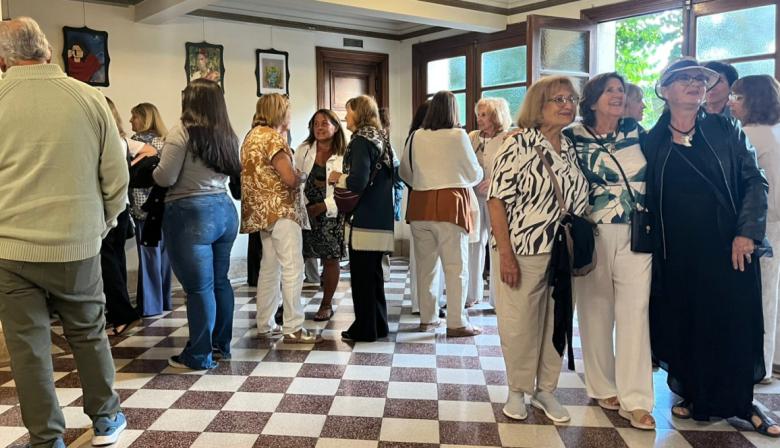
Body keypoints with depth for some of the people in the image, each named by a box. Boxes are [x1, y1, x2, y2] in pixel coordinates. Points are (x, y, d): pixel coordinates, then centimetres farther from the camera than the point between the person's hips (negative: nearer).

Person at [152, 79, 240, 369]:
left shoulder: (183, 131, -9)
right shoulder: (228, 135, 11)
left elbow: (165, 178, -10)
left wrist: (155, 165, 10)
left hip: (191, 213, -7)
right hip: (224, 209, 7)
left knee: (198, 286, -2)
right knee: (219, 281, 15)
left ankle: (199, 356, 6)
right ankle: (221, 345, 26)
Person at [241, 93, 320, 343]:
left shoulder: (253, 135, 17)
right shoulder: (272, 137, -13)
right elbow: (290, 178, -20)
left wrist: (294, 175, 11)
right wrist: (302, 176, 0)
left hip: (264, 211, 10)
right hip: (281, 210, -10)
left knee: (270, 267, 14)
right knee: (292, 268, -8)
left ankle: (265, 325, 19)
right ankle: (293, 329, -7)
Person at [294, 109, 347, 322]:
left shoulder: (343, 155, -4)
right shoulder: (303, 150, 4)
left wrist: (323, 206, -14)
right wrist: (304, 205, -9)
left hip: (330, 214, -1)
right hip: (304, 211, 1)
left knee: (330, 259, 4)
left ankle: (326, 304, 18)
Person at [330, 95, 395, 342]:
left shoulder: (361, 141, -12)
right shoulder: (379, 139, 14)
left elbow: (357, 182, -22)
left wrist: (339, 178, -3)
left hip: (363, 220, -9)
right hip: (381, 218, 9)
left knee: (361, 275, 0)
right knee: (373, 273, 16)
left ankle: (365, 329, 8)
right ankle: (378, 325, 24)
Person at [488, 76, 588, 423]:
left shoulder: (572, 149, 9)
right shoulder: (519, 144, -10)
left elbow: (578, 203, 16)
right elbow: (496, 199, -14)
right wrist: (505, 253, -18)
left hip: (563, 254, 6)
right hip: (523, 253, -5)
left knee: (556, 324, 12)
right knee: (519, 325, 4)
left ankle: (545, 390, 29)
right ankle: (517, 391, 24)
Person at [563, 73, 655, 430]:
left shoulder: (637, 132, 8)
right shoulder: (572, 137, -2)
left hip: (635, 236, 2)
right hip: (592, 236, -2)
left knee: (635, 313, -2)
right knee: (596, 312, 6)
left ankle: (635, 400, 3)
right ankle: (603, 387, 22)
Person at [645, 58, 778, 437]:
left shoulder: (725, 131, 3)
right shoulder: (652, 142, 4)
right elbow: (648, 199, 6)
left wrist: (746, 233, -10)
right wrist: (651, 248, 1)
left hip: (728, 246, 0)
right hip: (678, 252, 1)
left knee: (735, 325, 5)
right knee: (685, 325, 8)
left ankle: (742, 403, 24)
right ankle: (696, 399, 26)